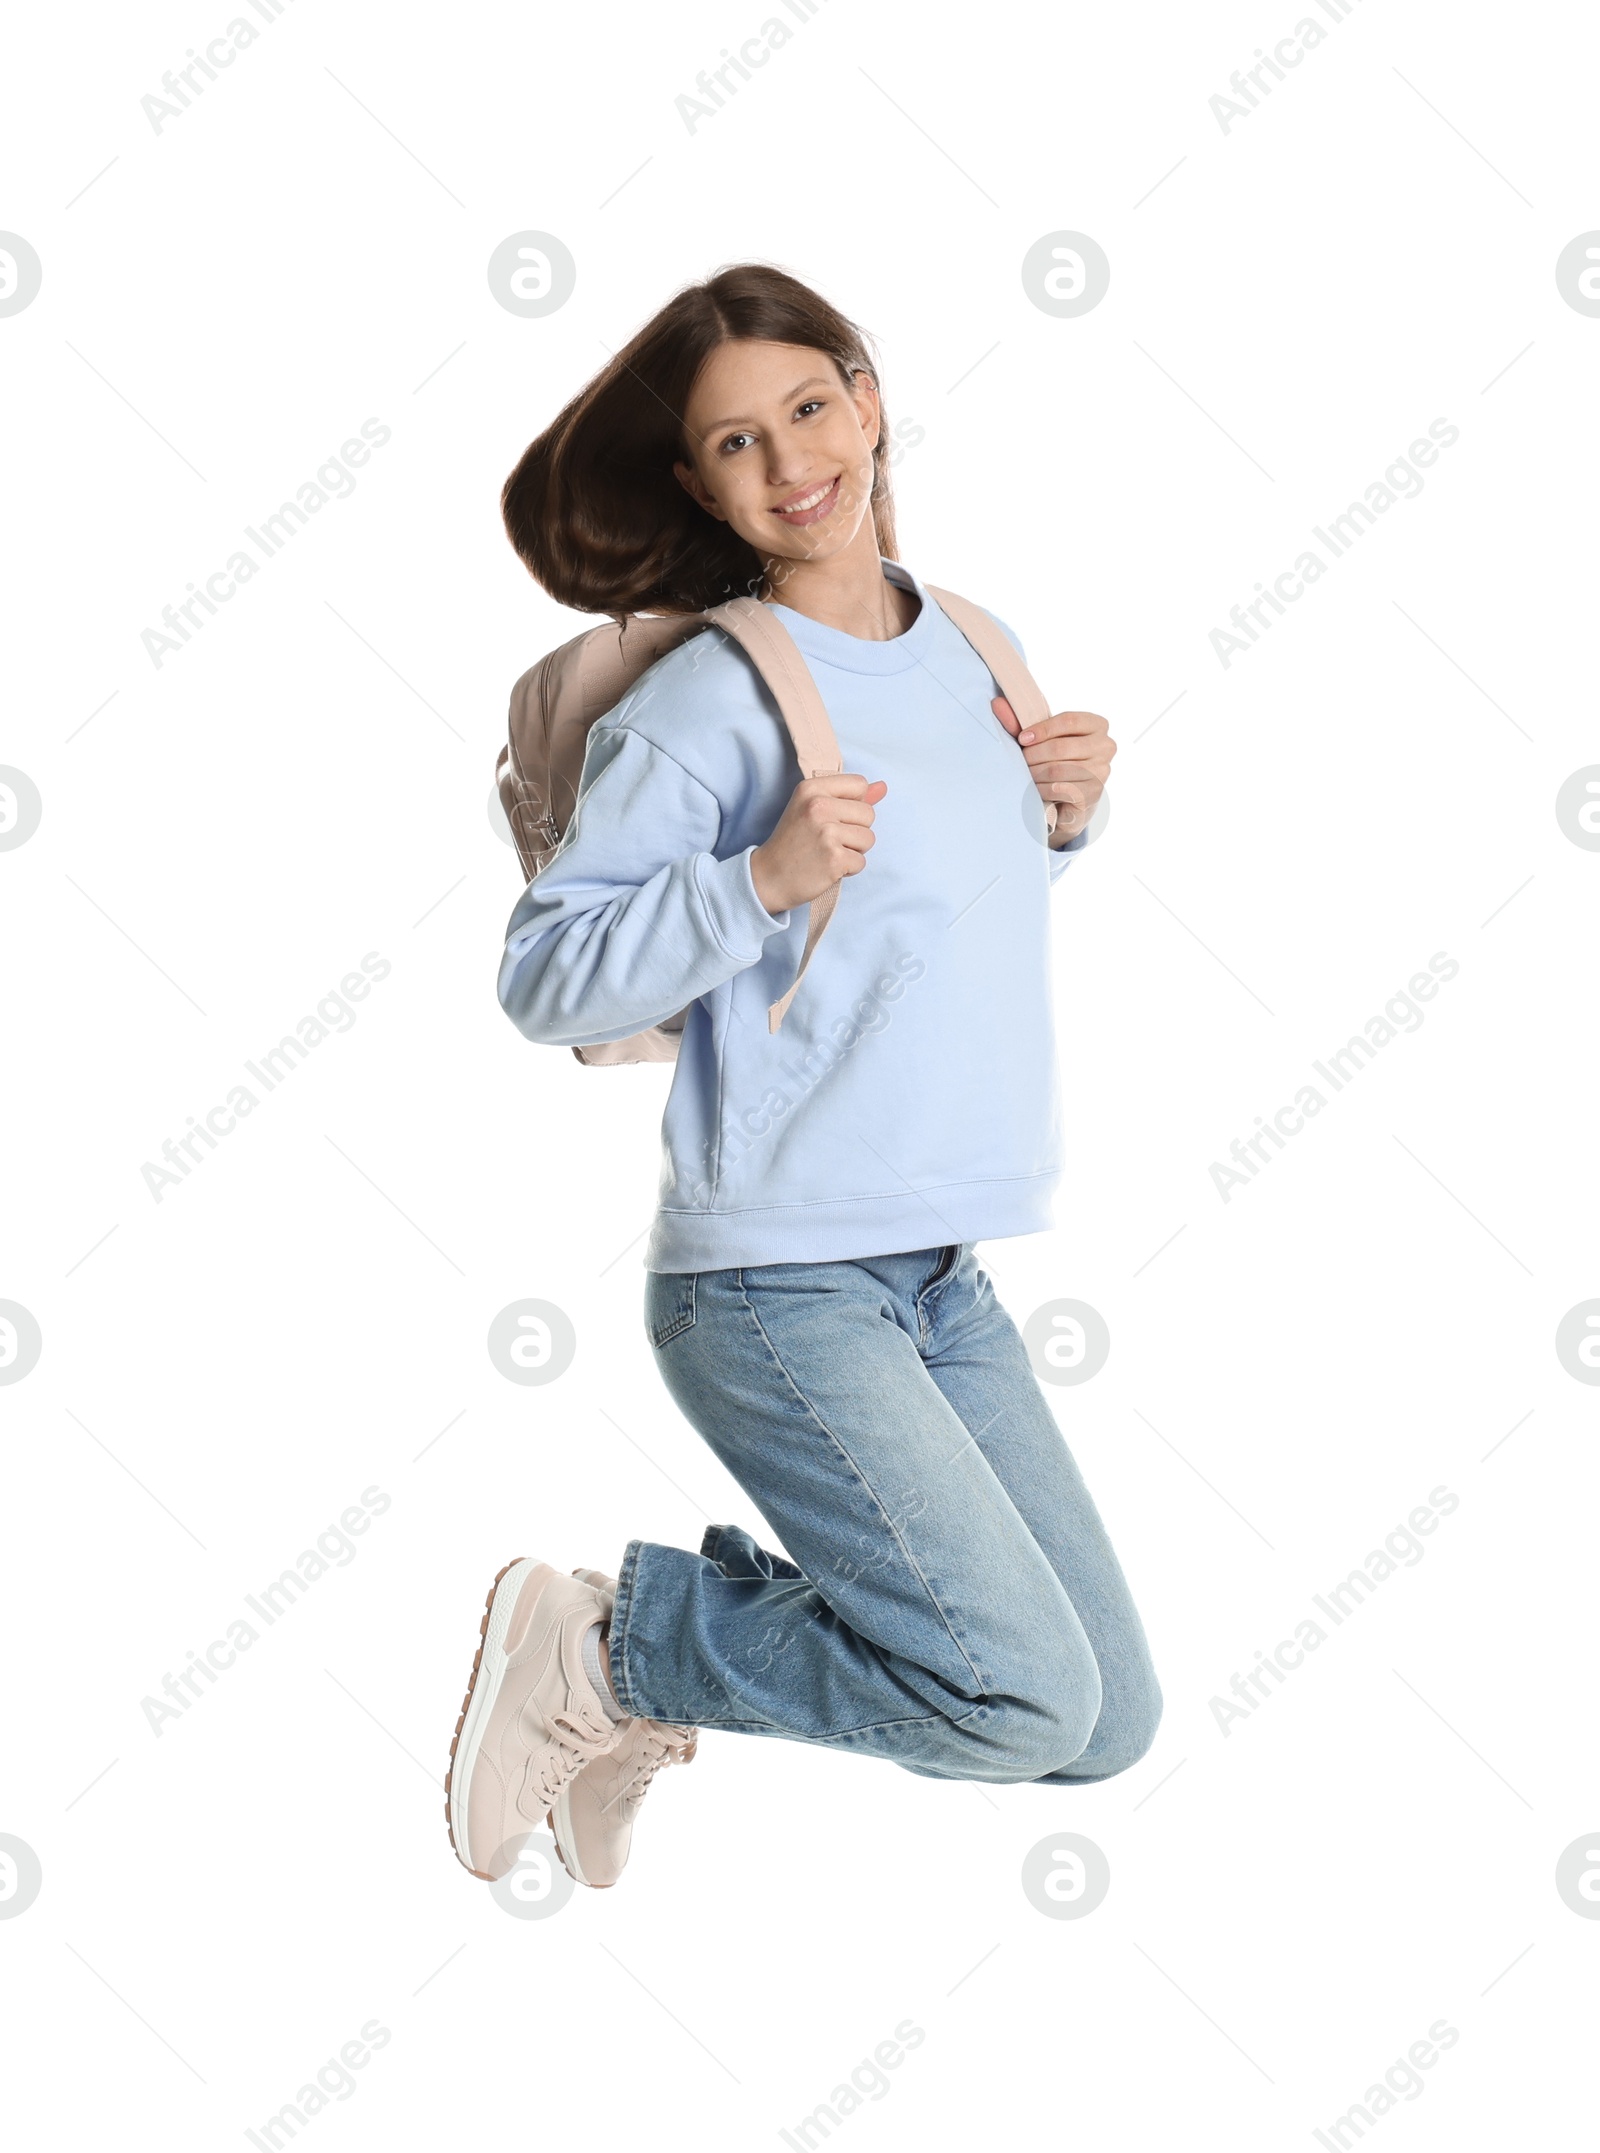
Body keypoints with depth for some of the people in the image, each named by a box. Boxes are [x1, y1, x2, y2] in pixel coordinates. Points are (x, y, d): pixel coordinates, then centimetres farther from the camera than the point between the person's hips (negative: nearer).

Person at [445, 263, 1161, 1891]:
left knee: (1110, 1724, 8)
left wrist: (1062, 817, 6)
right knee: (1024, 1698, -15)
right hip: (775, 1282, -7)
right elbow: (544, 978, -12)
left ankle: (682, 1660, 22)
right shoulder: (708, 695, -10)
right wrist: (765, 877, -23)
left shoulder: (978, 652, 11)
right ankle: (597, 1647, 4)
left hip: (942, 1276, 8)